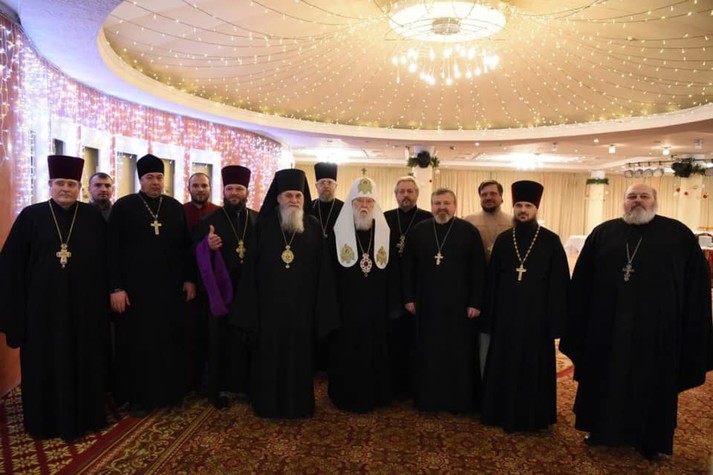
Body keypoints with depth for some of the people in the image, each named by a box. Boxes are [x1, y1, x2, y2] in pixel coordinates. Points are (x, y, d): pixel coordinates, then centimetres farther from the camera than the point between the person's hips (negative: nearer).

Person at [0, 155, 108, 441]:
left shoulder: (93, 218, 2)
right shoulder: (31, 216, 0)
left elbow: (104, 261, 3)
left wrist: (106, 296, -2)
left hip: (85, 305, 1)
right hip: (43, 305, 0)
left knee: (84, 362, 11)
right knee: (45, 364, 10)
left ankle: (85, 416, 26)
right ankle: (47, 420, 27)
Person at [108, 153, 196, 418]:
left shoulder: (176, 208, 6)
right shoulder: (123, 207, -2)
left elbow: (186, 246, 9)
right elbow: (112, 250, -5)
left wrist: (189, 279, 4)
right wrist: (116, 288, -11)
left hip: (170, 287, 3)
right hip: (135, 289, -2)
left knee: (170, 341, 10)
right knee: (138, 344, 7)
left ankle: (170, 390, 26)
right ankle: (138, 396, 21)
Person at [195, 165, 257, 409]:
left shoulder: (259, 220, 6)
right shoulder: (210, 221, 2)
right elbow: (197, 256, -3)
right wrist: (207, 246, -23)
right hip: (221, 290, -1)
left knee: (250, 339, 9)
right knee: (220, 340, 6)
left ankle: (249, 384, 25)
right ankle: (217, 388, 20)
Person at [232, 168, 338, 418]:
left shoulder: (313, 226, 1)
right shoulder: (264, 225, 0)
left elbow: (321, 268, 2)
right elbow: (251, 266, 0)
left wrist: (320, 307, -2)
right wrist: (251, 306, -4)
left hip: (301, 303, 1)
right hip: (269, 302, 0)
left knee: (299, 354, 9)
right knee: (269, 354, 8)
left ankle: (299, 404, 25)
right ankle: (268, 403, 25)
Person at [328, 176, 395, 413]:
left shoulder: (384, 232, 3)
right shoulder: (339, 232, -3)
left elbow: (390, 272, 6)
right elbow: (329, 272, -2)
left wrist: (391, 304, 2)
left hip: (375, 307, 2)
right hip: (345, 306, -2)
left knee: (374, 351, 11)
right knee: (346, 353, 6)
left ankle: (373, 396, 27)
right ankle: (346, 396, 22)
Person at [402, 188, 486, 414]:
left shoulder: (469, 232, -4)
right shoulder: (418, 231, 3)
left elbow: (479, 270, -5)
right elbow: (408, 267, 5)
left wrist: (475, 302, -9)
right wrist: (409, 298, 2)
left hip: (460, 304, -2)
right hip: (427, 303, 2)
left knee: (459, 353, 7)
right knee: (428, 352, 11)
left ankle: (461, 400, 22)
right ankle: (428, 398, 25)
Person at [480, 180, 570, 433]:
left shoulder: (551, 241, -5)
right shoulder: (503, 240, 3)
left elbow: (559, 284, -6)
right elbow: (492, 280, 5)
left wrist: (555, 321, -10)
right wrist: (489, 317, 2)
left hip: (537, 316, -2)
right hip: (506, 315, 3)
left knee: (535, 366, 10)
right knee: (503, 366, 11)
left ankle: (533, 417, 27)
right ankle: (503, 413, 28)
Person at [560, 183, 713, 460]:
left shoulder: (679, 235, 0)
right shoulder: (603, 233, 4)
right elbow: (582, 282, 4)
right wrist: (577, 322, 1)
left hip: (657, 328, -1)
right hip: (607, 326, 1)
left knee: (652, 383, 12)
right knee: (606, 380, 13)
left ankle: (650, 440, 30)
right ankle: (601, 429, 32)